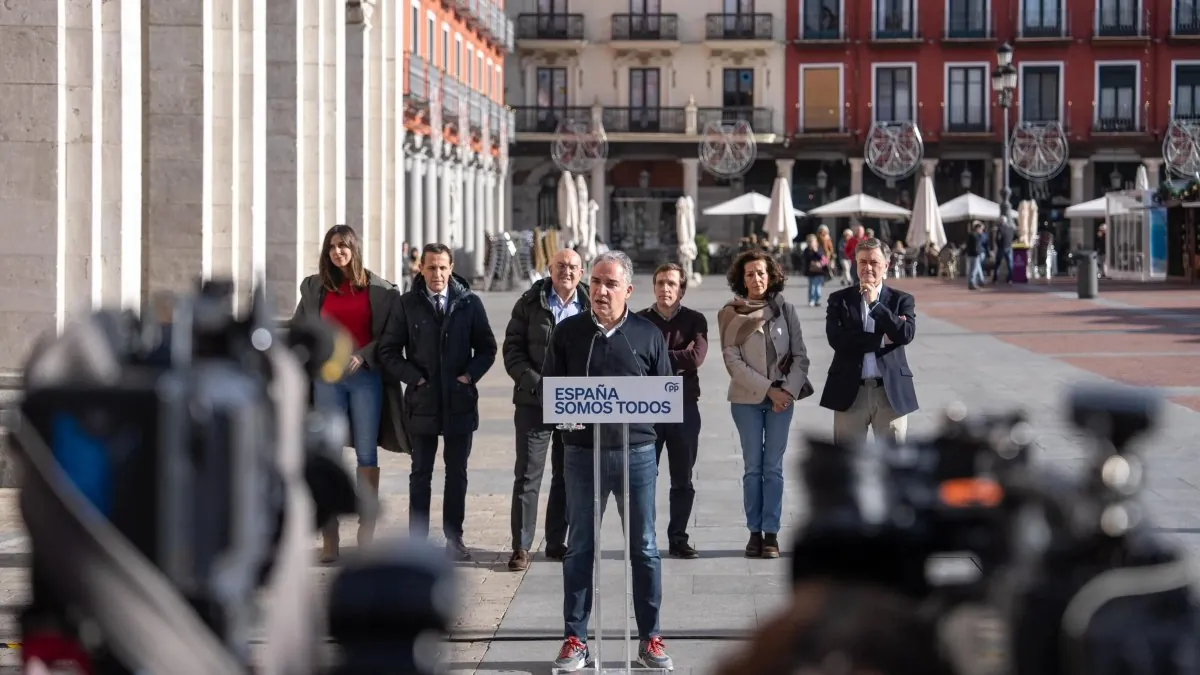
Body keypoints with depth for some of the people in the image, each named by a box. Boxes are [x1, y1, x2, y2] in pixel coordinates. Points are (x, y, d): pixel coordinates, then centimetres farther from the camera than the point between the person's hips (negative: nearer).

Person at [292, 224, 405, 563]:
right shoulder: (313, 287, 8)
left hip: (365, 376, -2)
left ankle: (367, 532, 5)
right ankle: (329, 539, 1)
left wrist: (365, 356, -11)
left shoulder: (379, 289, 1)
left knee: (366, 454, 1)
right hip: (327, 377, 2)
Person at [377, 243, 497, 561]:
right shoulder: (408, 304, 0)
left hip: (460, 401, 1)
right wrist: (414, 377, -7)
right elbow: (389, 350, 2)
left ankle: (454, 537, 16)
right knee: (421, 473, 5)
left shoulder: (469, 303, 2)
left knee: (457, 472, 8)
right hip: (423, 401, -1)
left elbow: (487, 347, 8)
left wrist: (470, 375, -4)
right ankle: (418, 538, 9)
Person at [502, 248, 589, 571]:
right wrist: (537, 385, -14)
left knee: (567, 477, 10)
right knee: (527, 476, -3)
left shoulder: (590, 309, 5)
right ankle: (521, 547, 1)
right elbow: (513, 350, -3)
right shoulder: (530, 303, 0)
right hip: (534, 402, -3)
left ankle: (556, 542, 21)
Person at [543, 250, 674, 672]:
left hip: (637, 452, 0)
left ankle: (650, 638, 13)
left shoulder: (648, 335, 4)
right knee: (579, 547, 5)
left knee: (643, 547, 4)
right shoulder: (568, 332, 5)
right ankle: (575, 639, 11)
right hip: (582, 451, 0)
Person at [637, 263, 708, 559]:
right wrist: (677, 361, -14)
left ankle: (678, 538, 16)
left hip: (684, 405, 1)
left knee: (683, 479, 7)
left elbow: (696, 356, -11)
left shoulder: (695, 320, 5)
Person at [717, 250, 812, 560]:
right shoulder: (730, 314, -1)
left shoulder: (785, 309, 2)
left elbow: (800, 355, 4)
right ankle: (754, 532, 8)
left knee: (774, 467, 0)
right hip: (746, 398, -1)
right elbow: (732, 361, -7)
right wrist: (768, 389, -12)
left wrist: (789, 390, -9)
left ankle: (771, 534, 2)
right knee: (753, 467, 2)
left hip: (783, 397, 1)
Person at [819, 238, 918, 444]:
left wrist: (875, 303, -14)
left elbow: (906, 334, -13)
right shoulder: (840, 299, 4)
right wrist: (882, 339, -13)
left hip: (891, 391, 0)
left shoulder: (901, 300, 5)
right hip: (850, 391, 0)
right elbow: (836, 338, -11)